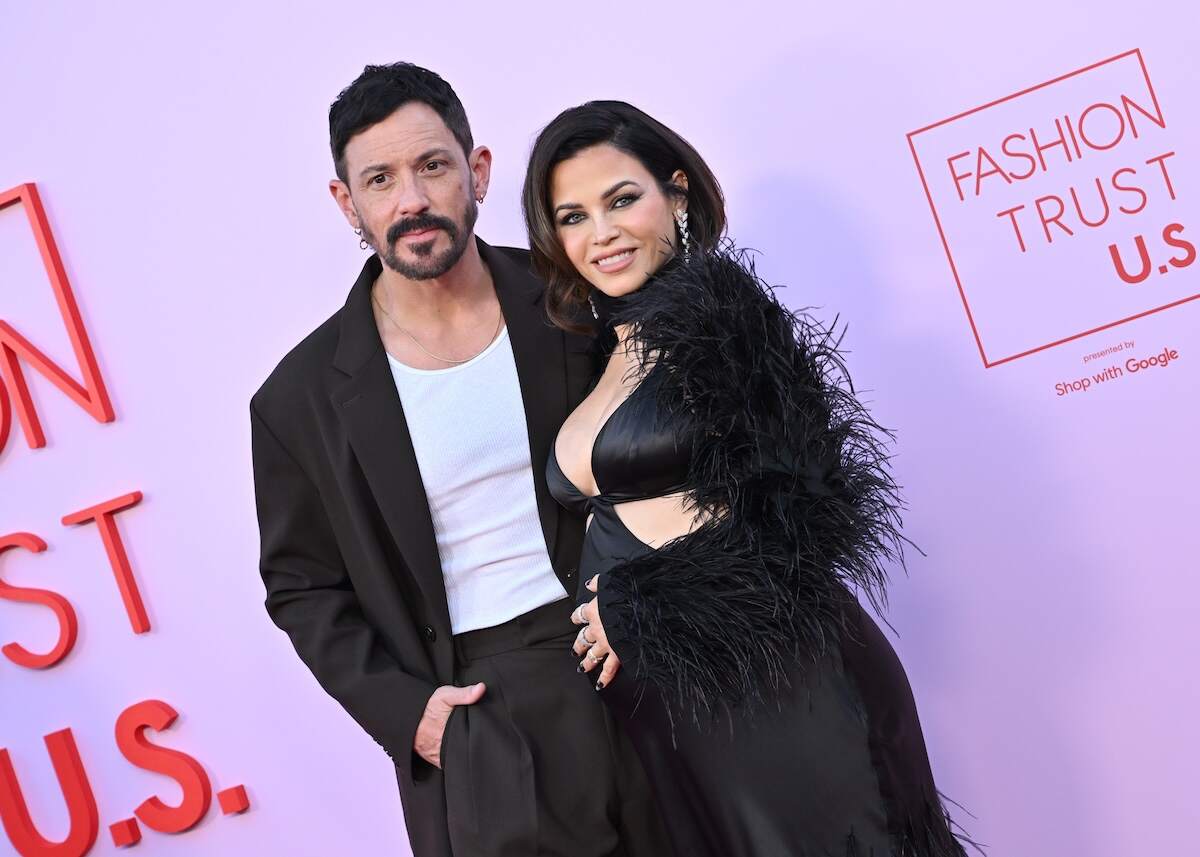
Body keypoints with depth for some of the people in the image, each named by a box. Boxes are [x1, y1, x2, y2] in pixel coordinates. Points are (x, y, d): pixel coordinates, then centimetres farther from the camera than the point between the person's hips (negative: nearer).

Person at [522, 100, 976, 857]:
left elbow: (801, 502, -17)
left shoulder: (718, 308, -10)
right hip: (654, 700, 7)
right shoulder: (594, 356, 10)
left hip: (774, 673, -7)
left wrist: (643, 605, -14)